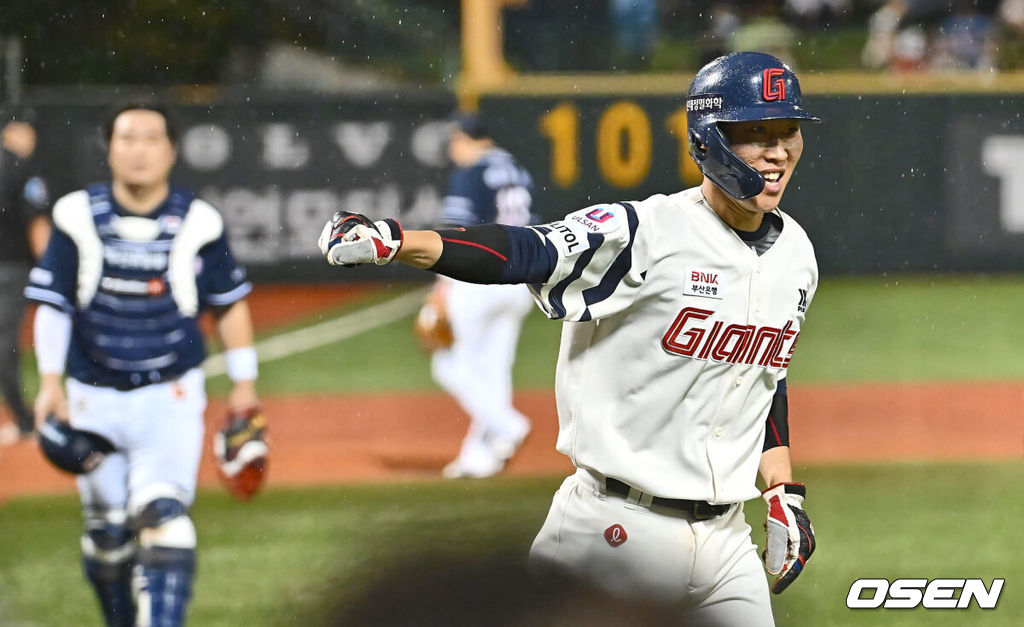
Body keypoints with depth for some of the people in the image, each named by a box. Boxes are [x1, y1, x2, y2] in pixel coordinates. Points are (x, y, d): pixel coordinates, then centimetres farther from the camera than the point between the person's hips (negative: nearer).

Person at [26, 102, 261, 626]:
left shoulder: (196, 223, -4)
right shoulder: (78, 218, -5)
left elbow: (229, 304, 7)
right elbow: (52, 304, -1)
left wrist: (244, 384, 8)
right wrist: (50, 381, -9)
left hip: (171, 396, -2)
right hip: (94, 399, 2)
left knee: (163, 519, -18)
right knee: (106, 532, 9)